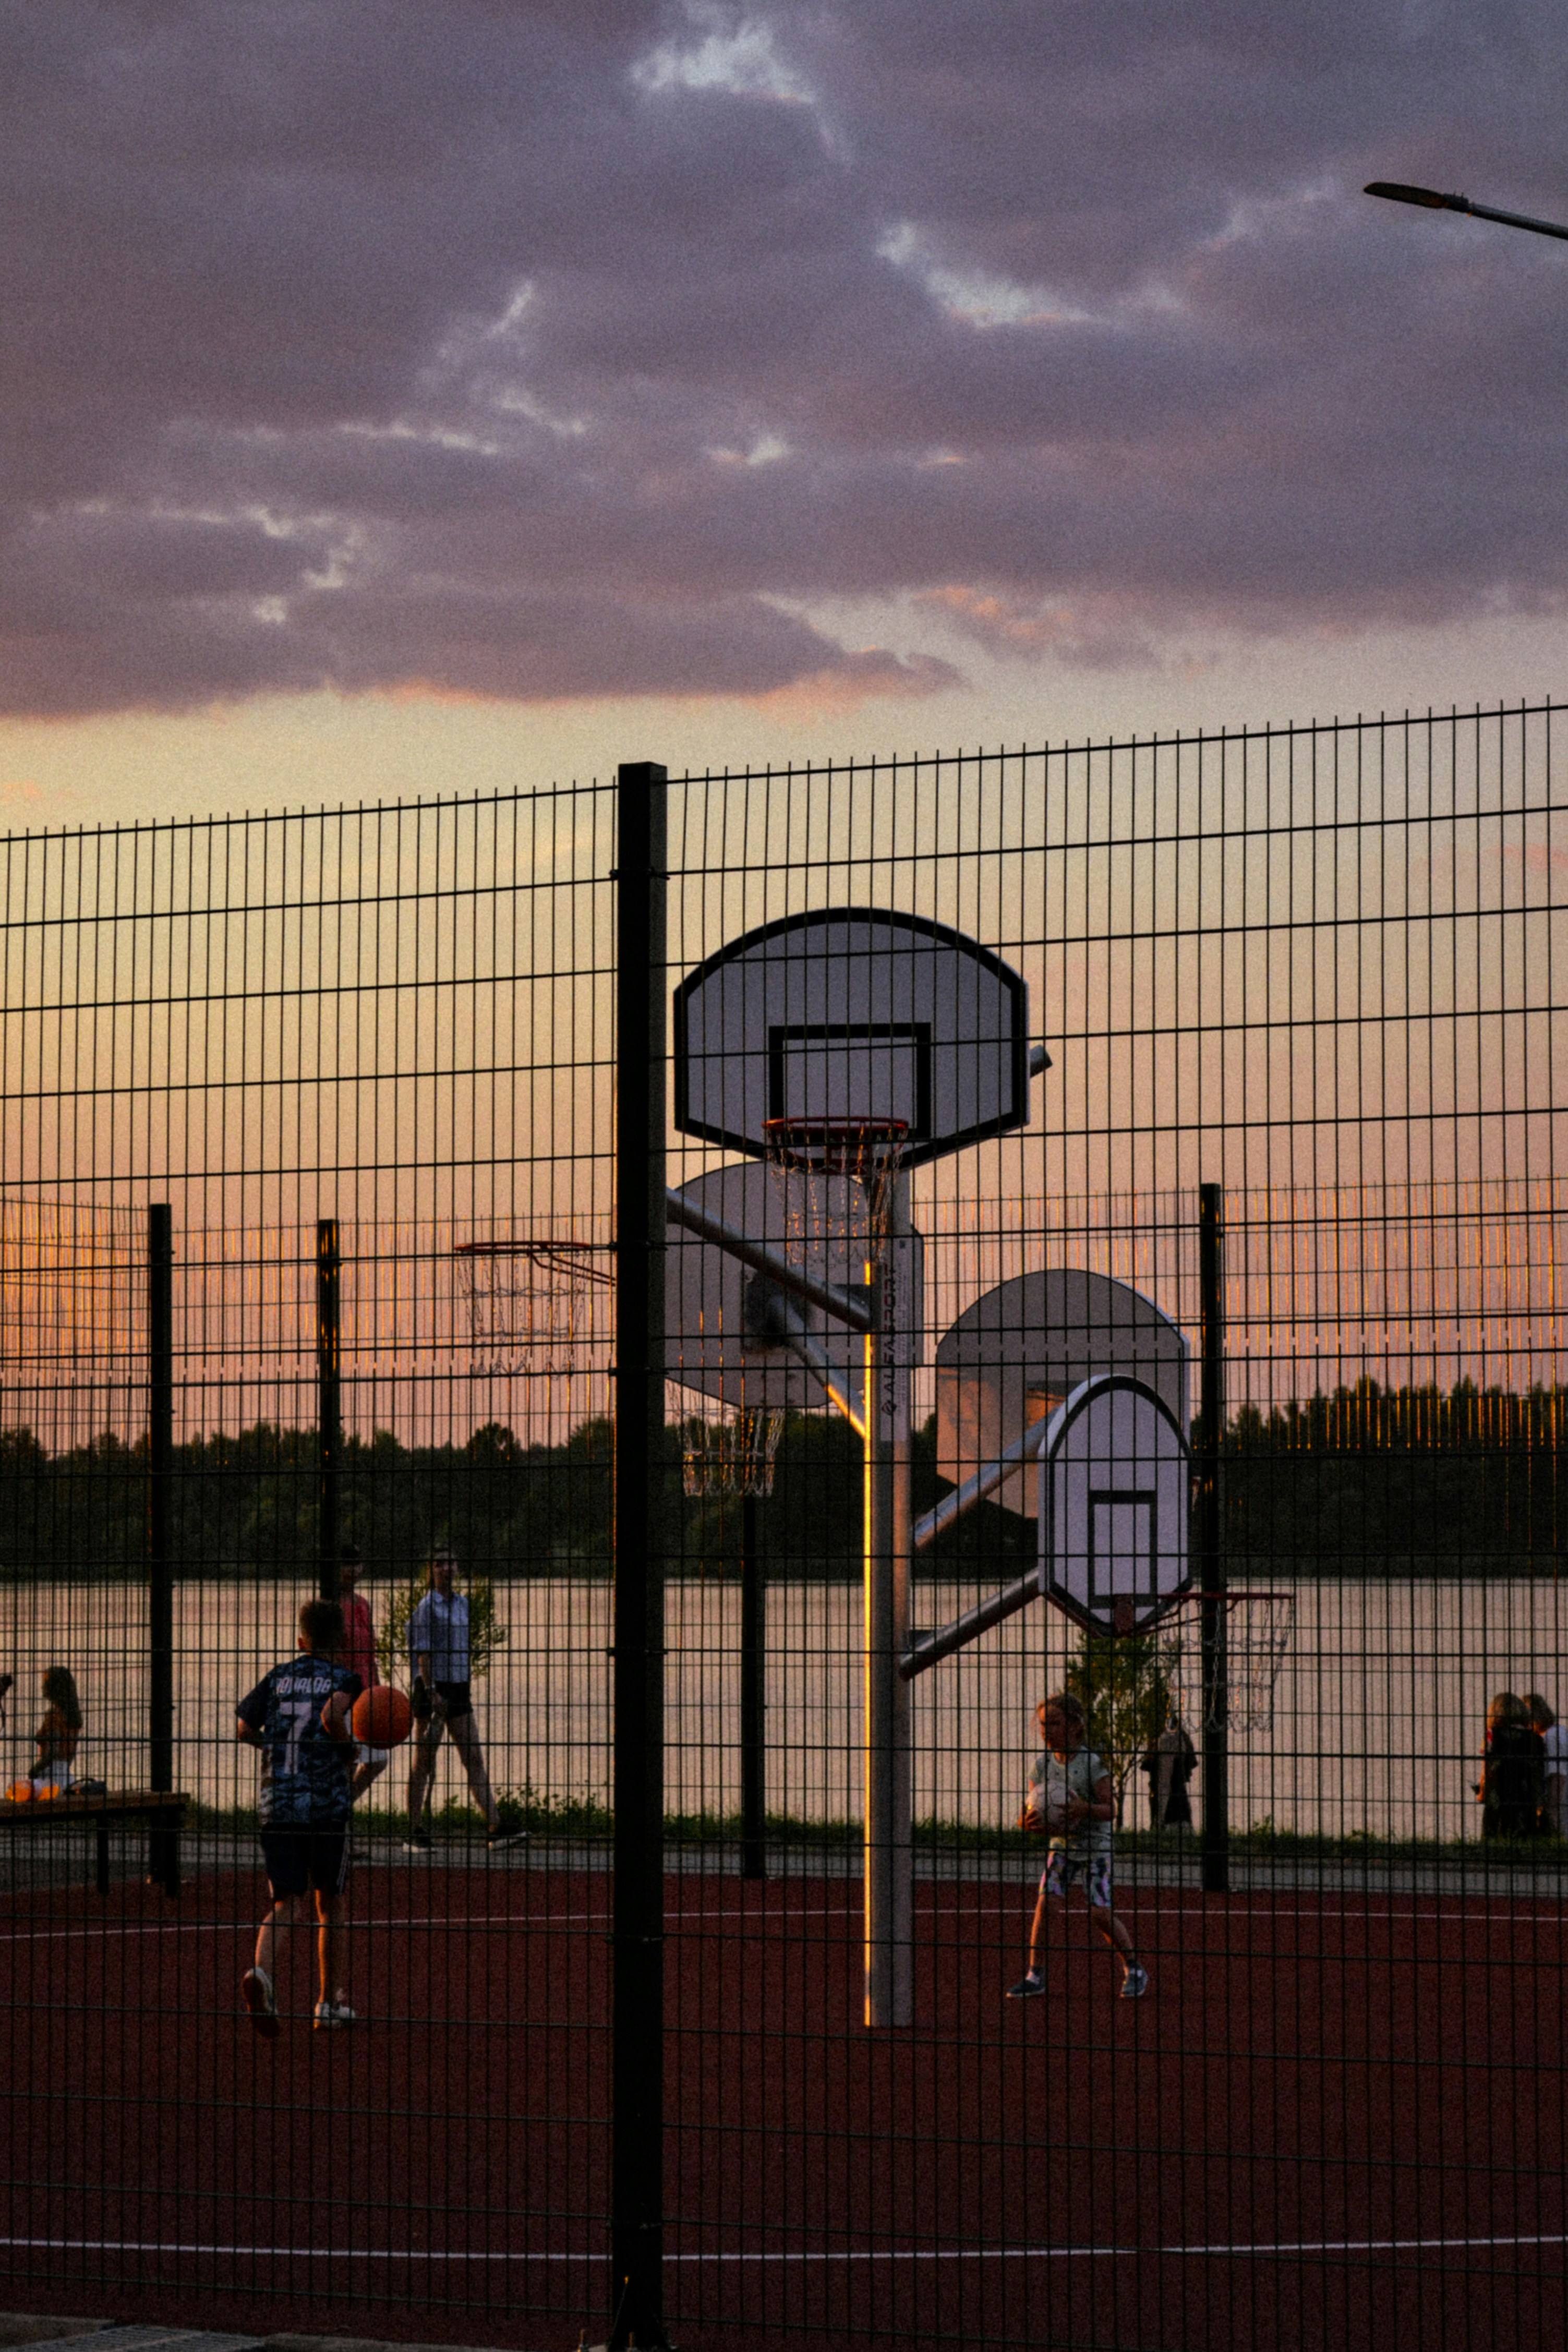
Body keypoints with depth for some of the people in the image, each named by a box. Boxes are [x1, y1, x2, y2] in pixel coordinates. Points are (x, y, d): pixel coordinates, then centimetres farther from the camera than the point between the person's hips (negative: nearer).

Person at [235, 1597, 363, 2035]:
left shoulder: (277, 1678, 11)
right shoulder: (343, 1679, 0)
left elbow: (244, 1729, 14)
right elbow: (332, 1714, -21)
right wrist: (348, 1750, -4)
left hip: (276, 1804, 3)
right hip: (327, 1807, -2)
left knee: (288, 1904, 3)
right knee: (330, 1904, 13)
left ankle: (261, 1971, -27)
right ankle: (330, 2003, 19)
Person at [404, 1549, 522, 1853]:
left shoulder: (462, 1604, 14)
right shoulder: (427, 1607, -8)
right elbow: (423, 1652, -13)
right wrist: (431, 1691, -19)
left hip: (458, 1688, 7)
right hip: (433, 1688, -7)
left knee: (475, 1760, 2)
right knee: (423, 1763, 0)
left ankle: (496, 1828, -3)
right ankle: (415, 1831, 7)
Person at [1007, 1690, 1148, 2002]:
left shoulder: (1091, 1764, -16)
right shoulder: (1042, 1764, -2)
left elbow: (1110, 1809, -15)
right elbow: (1035, 1809, 1)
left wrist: (1086, 1809, -34)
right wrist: (1028, 1821, -22)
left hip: (1095, 1845, -4)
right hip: (1061, 1844, 4)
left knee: (1100, 1912, -9)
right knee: (1045, 1902, -12)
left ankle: (1134, 1970, 12)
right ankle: (1035, 1975, -5)